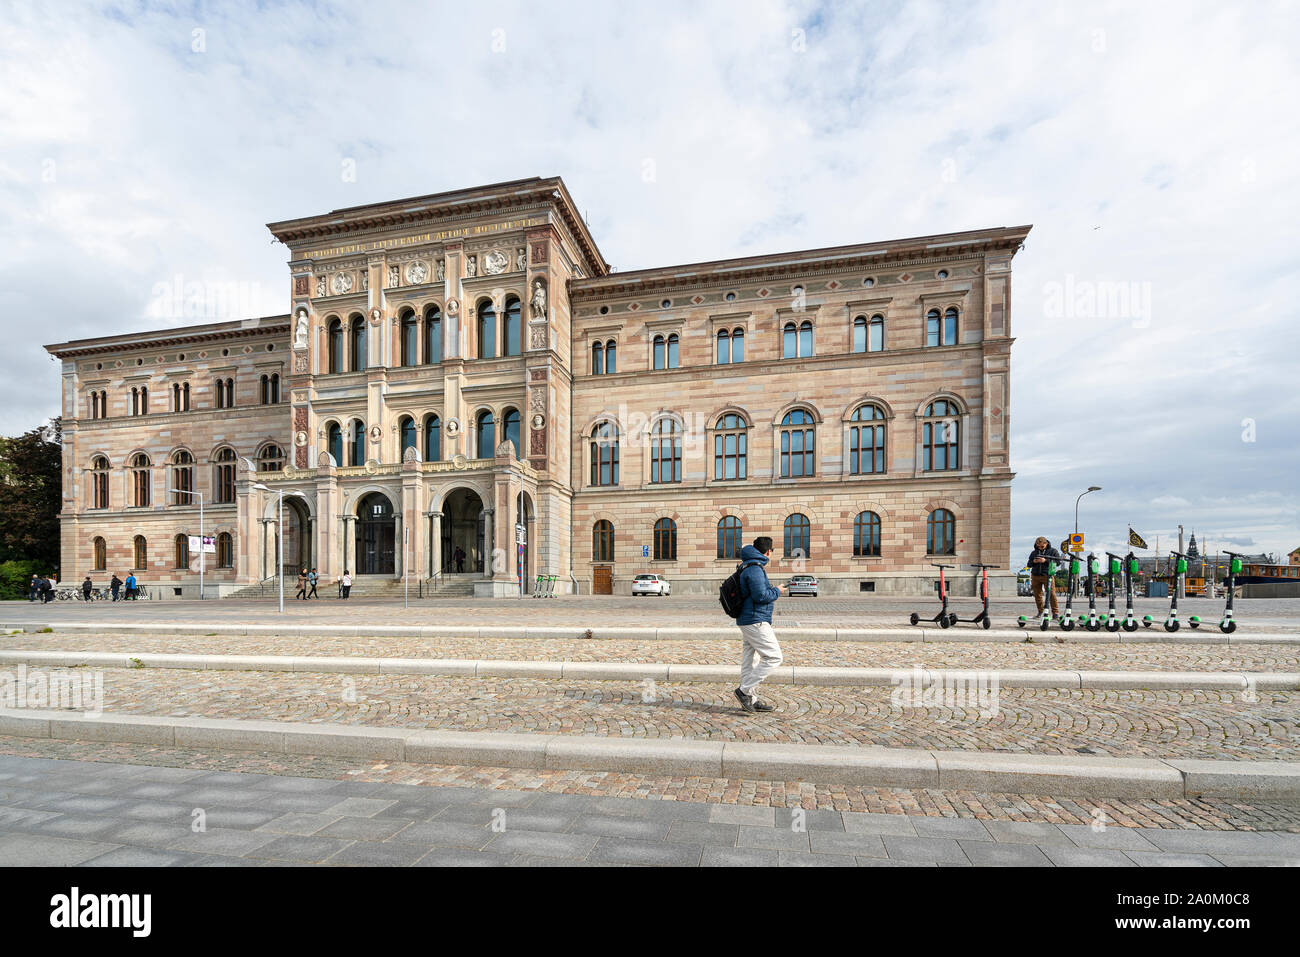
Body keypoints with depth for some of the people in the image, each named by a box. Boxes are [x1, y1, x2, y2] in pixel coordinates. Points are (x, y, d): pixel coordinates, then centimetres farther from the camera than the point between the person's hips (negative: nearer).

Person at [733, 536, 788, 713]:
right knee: (773, 657, -6)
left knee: (749, 660, 13)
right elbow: (760, 595, -22)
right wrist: (777, 591, -6)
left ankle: (751, 700, 21)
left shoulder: (748, 567, 16)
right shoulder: (755, 569, -17)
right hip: (755, 621, -11)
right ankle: (744, 690, -5)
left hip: (746, 620, 11)